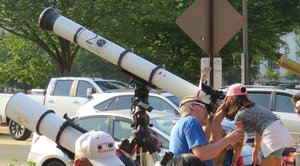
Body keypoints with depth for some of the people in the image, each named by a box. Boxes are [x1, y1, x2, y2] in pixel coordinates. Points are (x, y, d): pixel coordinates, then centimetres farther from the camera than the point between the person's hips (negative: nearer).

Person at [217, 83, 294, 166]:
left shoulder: (240, 115, -1)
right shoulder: (254, 107, 22)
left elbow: (239, 143, 3)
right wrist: (255, 154, 33)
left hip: (273, 138, -9)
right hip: (283, 135, 9)